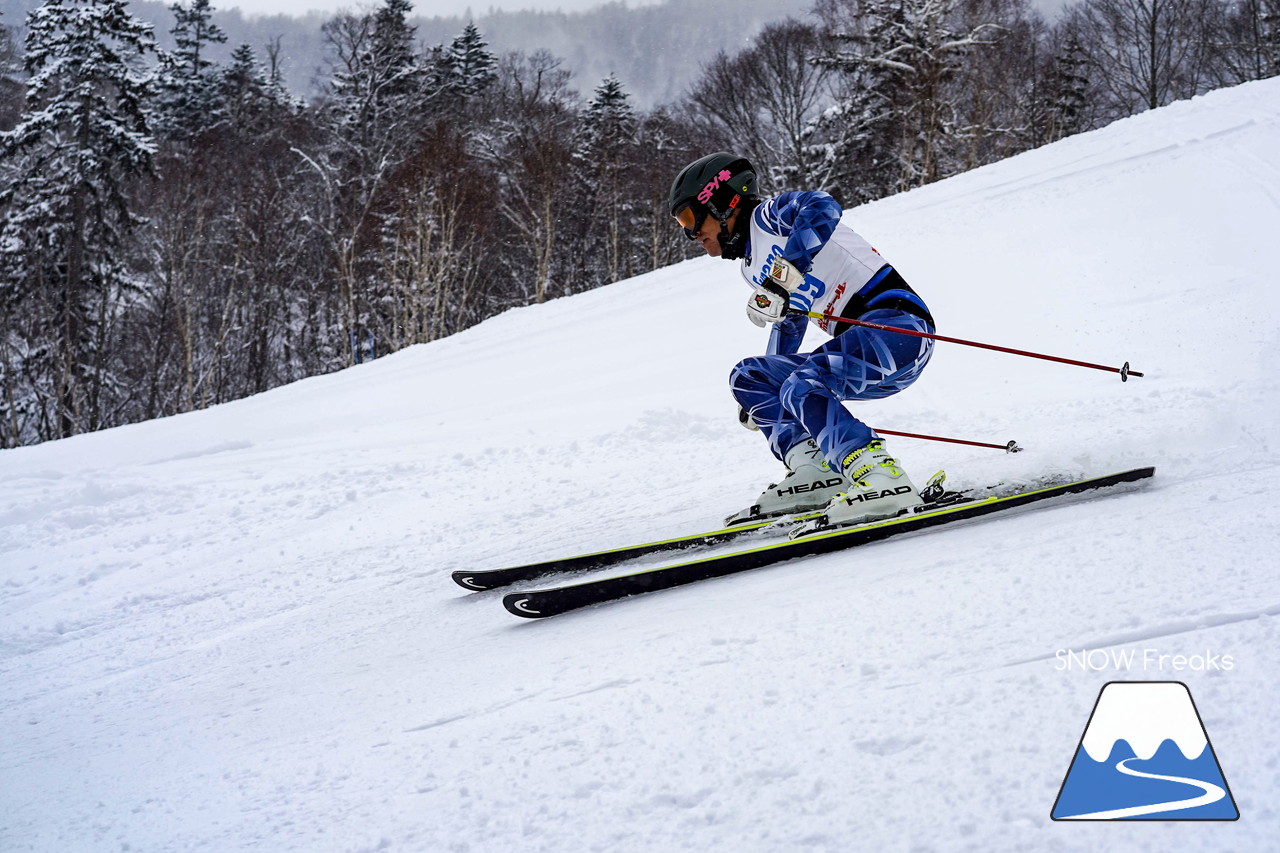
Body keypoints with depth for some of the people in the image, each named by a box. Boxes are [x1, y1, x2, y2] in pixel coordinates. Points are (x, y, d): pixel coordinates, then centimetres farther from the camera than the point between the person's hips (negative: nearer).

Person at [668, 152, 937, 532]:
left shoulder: (768, 214, -4)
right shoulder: (754, 265, 22)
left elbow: (822, 208, -27)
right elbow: (788, 324, 37)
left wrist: (783, 276, -34)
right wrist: (763, 401, 46)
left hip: (899, 327, -10)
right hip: (862, 343, 10)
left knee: (802, 386, -29)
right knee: (747, 376, 10)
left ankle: (884, 483, -32)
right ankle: (815, 473, -4)